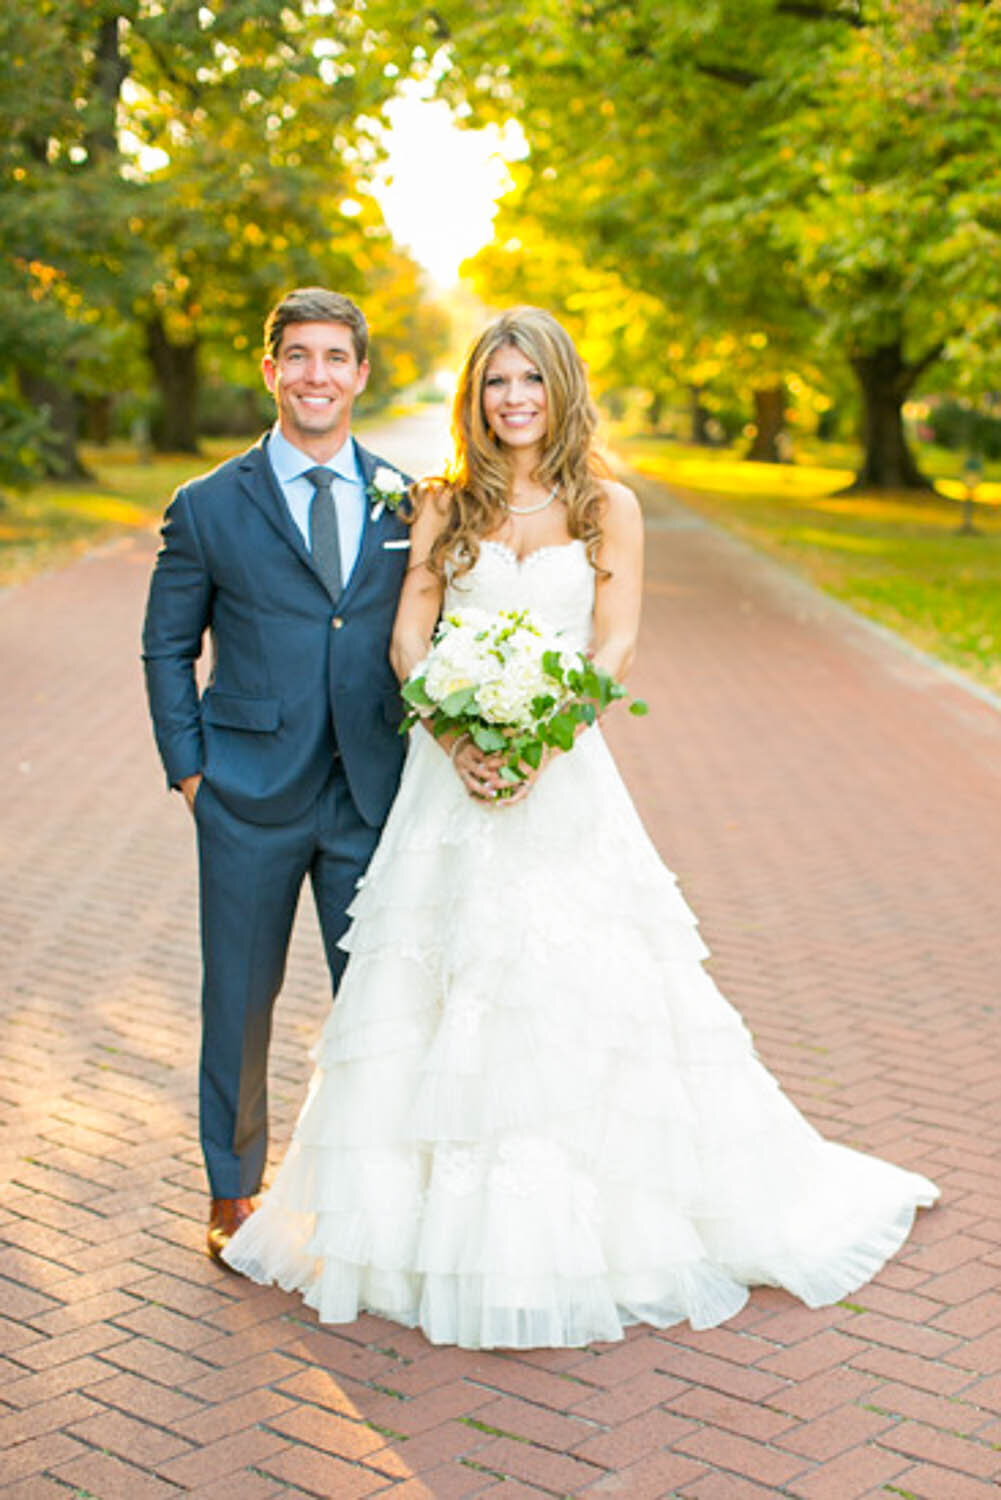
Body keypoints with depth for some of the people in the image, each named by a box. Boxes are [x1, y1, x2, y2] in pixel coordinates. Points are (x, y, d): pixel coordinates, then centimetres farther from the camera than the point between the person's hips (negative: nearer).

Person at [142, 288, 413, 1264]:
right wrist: (188, 768, -2)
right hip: (249, 797, -1)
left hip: (373, 794, 2)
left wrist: (422, 760, 2)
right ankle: (234, 1193, 28)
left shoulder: (405, 503, 6)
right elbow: (166, 648, 5)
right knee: (239, 1000, 10)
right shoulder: (209, 507, 0)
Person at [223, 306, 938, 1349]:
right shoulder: (444, 507, 10)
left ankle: (579, 1241, 16)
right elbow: (408, 637, 2)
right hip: (452, 781, 2)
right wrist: (457, 736, -16)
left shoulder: (608, 508, 5)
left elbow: (616, 648, -4)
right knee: (445, 1000, 3)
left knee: (581, 995, -1)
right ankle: (454, 1236, 18)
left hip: (565, 781, -1)